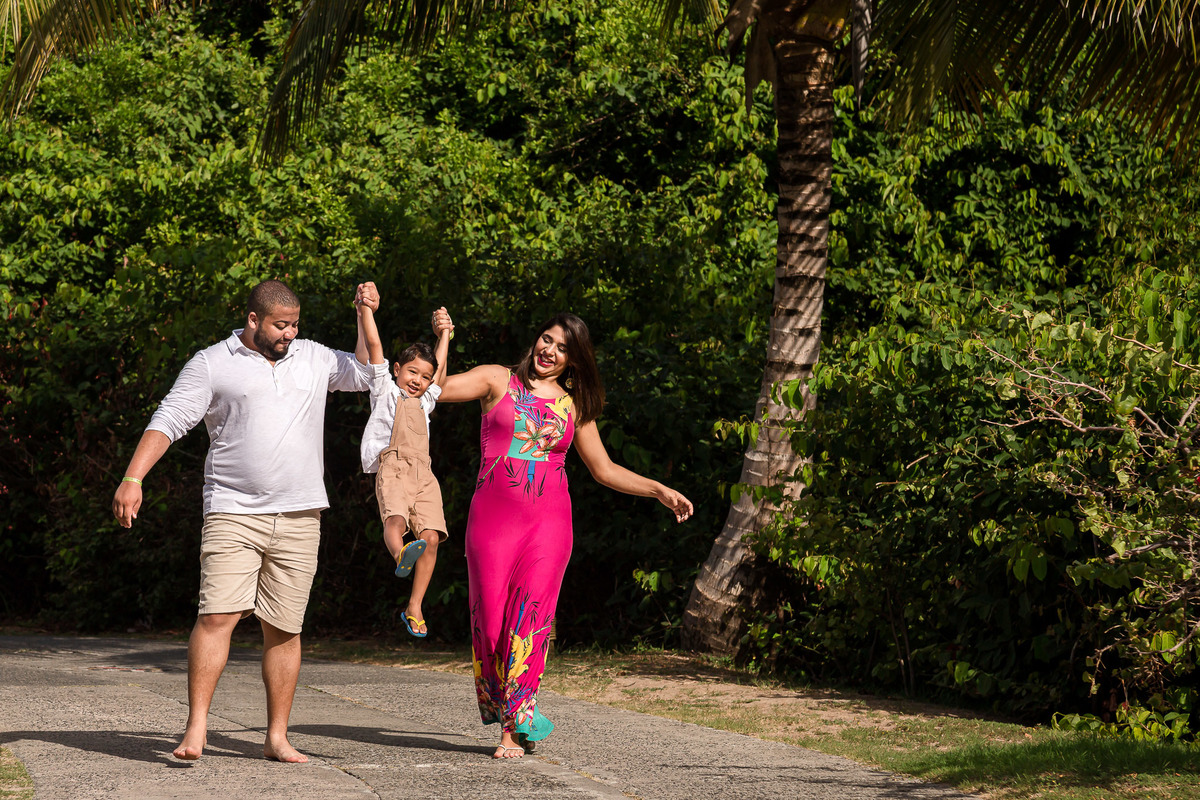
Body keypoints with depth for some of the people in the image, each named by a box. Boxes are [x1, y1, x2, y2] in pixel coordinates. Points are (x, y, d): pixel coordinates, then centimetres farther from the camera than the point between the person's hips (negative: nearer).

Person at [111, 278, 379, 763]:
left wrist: (368, 316, 15)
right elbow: (167, 423, -3)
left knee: (284, 628, 3)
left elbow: (372, 374, 28)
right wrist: (133, 478, -15)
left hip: (299, 518, 3)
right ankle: (196, 727, -13)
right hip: (233, 514, -3)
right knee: (218, 614, -16)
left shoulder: (314, 359, 15)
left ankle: (277, 738, 9)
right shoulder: (211, 364, 3)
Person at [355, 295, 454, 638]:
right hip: (393, 466, -5)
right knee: (396, 518, -32)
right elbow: (373, 346, 15)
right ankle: (401, 556, -64)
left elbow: (440, 366, 43)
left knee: (431, 536, -12)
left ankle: (414, 608, -7)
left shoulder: (424, 402, 33)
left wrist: (444, 333, 46)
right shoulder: (385, 391, 20)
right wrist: (365, 309, 13)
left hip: (423, 474, 5)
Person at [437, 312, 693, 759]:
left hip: (549, 517, 1)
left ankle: (514, 728, -7)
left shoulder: (574, 406, 16)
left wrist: (659, 491, 13)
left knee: (530, 616, -9)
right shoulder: (498, 381, 9)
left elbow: (605, 471, 21)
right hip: (493, 513, -1)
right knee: (490, 616, -5)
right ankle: (506, 710, 15)